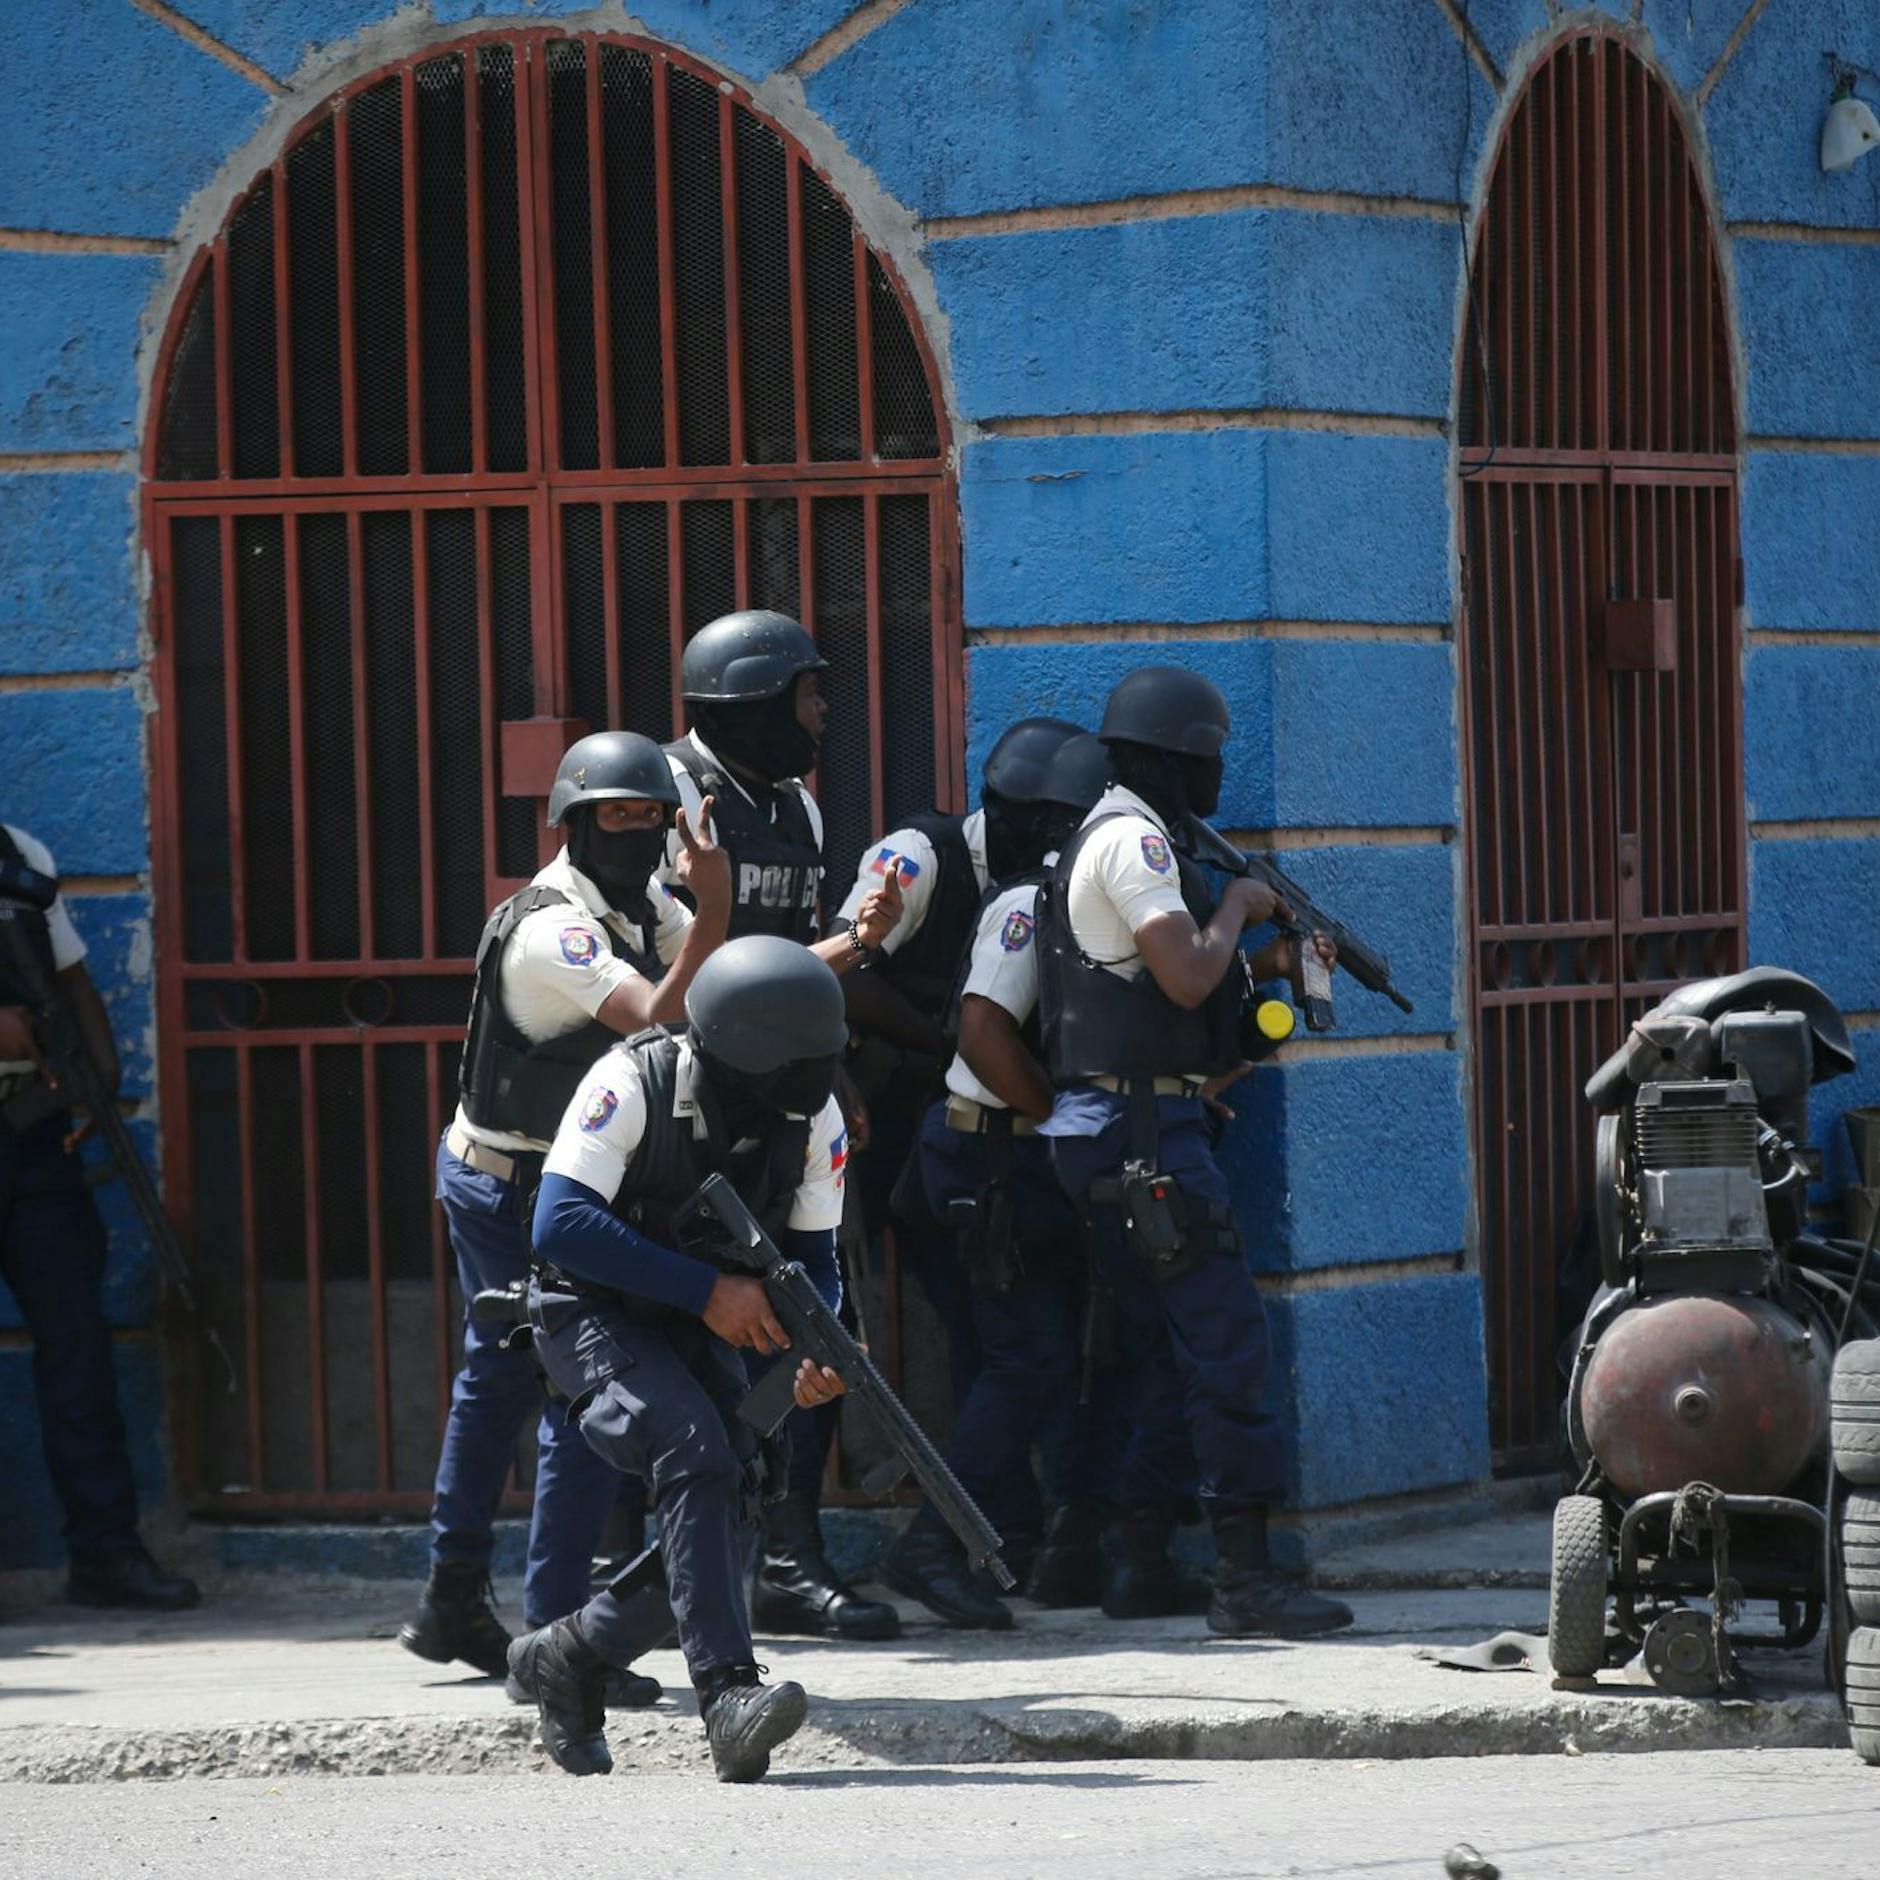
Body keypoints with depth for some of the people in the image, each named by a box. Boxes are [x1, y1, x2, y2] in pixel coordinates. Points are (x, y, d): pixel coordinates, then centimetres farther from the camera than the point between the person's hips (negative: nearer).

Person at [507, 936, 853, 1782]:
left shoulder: (815, 1120, -10)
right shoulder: (633, 1085, -26)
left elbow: (813, 1258, -3)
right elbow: (560, 1225, -32)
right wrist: (708, 1289, -36)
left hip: (697, 1333, 6)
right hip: (595, 1320, -6)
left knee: (731, 1505, -9)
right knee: (695, 1450, -30)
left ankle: (567, 1656, 16)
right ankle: (729, 1695, -35)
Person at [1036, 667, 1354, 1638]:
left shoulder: (1114, 836, 20)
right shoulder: (1132, 839, -13)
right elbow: (1186, 976, -21)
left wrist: (1270, 961, 13)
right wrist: (1237, 909, -4)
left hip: (1109, 1133, 11)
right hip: (1141, 1128, -11)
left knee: (1162, 1347, 15)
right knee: (1227, 1340, -12)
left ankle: (1138, 1564, 17)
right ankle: (1245, 1577, -15)